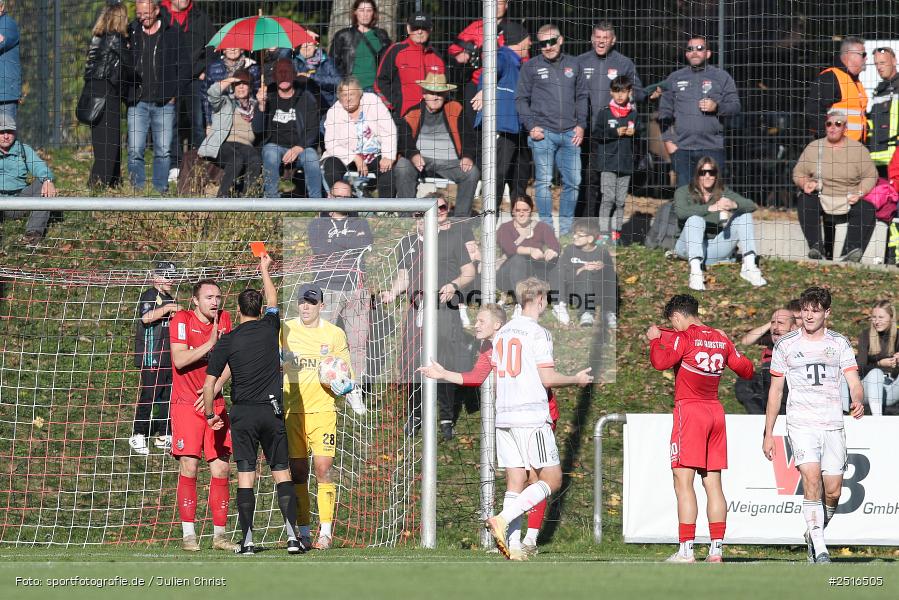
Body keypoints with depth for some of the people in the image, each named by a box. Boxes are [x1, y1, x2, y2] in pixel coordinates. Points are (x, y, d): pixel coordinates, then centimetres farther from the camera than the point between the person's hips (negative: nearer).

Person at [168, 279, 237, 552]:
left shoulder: (224, 319, 9)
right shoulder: (181, 320, -5)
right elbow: (180, 360, -15)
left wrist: (214, 388, -4)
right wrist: (210, 343, -19)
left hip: (215, 404, 4)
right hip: (186, 404, -4)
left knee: (220, 469, 1)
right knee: (189, 467, -9)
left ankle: (219, 534, 6)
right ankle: (188, 534, -6)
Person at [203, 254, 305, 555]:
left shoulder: (227, 341, -4)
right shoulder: (269, 327, 2)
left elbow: (209, 384, -3)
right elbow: (273, 302, 25)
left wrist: (210, 415, 12)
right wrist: (265, 271, 41)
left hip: (243, 414, -1)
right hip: (272, 411, 1)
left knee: (245, 476, -1)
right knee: (282, 474, 4)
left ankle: (247, 541, -5)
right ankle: (293, 537, -4)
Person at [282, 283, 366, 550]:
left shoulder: (334, 334, 6)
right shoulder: (284, 330, 6)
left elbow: (345, 371, 13)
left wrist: (354, 399, 4)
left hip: (323, 410, -1)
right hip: (292, 410, 1)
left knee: (323, 468, -10)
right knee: (297, 471, 0)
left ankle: (325, 531, -7)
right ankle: (303, 531, 6)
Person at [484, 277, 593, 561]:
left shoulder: (502, 333, 14)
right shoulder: (538, 333, -8)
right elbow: (548, 378, -11)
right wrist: (577, 379, 5)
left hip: (503, 417, 7)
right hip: (532, 416, -7)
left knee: (515, 481, 6)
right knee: (551, 480, -1)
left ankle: (514, 546, -3)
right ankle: (503, 520, -18)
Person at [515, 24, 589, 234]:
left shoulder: (573, 65, 14)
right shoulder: (531, 67, 4)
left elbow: (582, 96, 18)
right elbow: (521, 99, 4)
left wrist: (581, 125, 6)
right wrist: (531, 127, -7)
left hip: (569, 134, 3)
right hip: (543, 133, -3)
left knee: (573, 181, 2)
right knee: (544, 181, -6)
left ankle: (566, 228, 11)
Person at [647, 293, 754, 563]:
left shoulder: (684, 337, -8)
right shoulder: (721, 339, 11)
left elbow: (661, 362, -22)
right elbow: (746, 370, 19)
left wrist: (655, 339, -3)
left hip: (689, 410, -7)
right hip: (715, 411, 7)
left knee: (683, 481, -7)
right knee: (713, 483, 7)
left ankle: (686, 549, -14)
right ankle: (716, 549, 3)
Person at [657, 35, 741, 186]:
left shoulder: (722, 77, 9)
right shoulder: (674, 78, 15)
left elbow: (735, 106, 4)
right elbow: (665, 111, 15)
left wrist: (717, 107, -15)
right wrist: (667, 140, 4)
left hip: (712, 148, -2)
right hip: (682, 149, 2)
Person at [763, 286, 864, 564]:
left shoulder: (839, 343, 8)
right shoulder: (786, 345, 6)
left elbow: (854, 384, 2)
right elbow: (775, 390, 12)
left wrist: (857, 402, -23)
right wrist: (768, 434, 10)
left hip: (833, 426, 2)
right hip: (801, 424, -2)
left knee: (833, 492, 0)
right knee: (812, 480, -21)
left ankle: (813, 534, 27)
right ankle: (819, 549, -21)